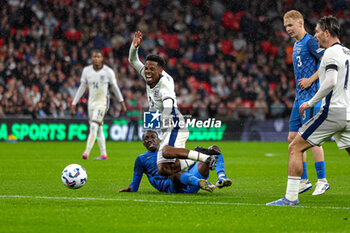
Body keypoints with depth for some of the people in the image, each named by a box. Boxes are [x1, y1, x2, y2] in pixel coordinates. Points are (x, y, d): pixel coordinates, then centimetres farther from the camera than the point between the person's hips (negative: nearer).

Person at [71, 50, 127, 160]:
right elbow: (82, 88, 10)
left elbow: (115, 88, 5)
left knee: (94, 126, -18)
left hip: (102, 102, -4)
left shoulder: (108, 71, -6)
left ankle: (86, 152, -23)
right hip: (91, 102, 4)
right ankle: (103, 154, 17)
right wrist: (74, 103, 8)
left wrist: (122, 103, 10)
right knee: (98, 130, 9)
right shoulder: (86, 70, 3)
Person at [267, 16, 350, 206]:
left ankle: (291, 197, -5)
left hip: (333, 111, -9)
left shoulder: (331, 52, -10)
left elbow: (330, 82, -24)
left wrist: (311, 102, -15)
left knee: (295, 148, -3)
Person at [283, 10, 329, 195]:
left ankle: (322, 181, 0)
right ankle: (304, 181, 13)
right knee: (293, 137, 7)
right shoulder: (297, 44, 17)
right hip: (300, 97, 10)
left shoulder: (310, 42, -11)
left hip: (311, 96, -10)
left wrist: (310, 80, -17)